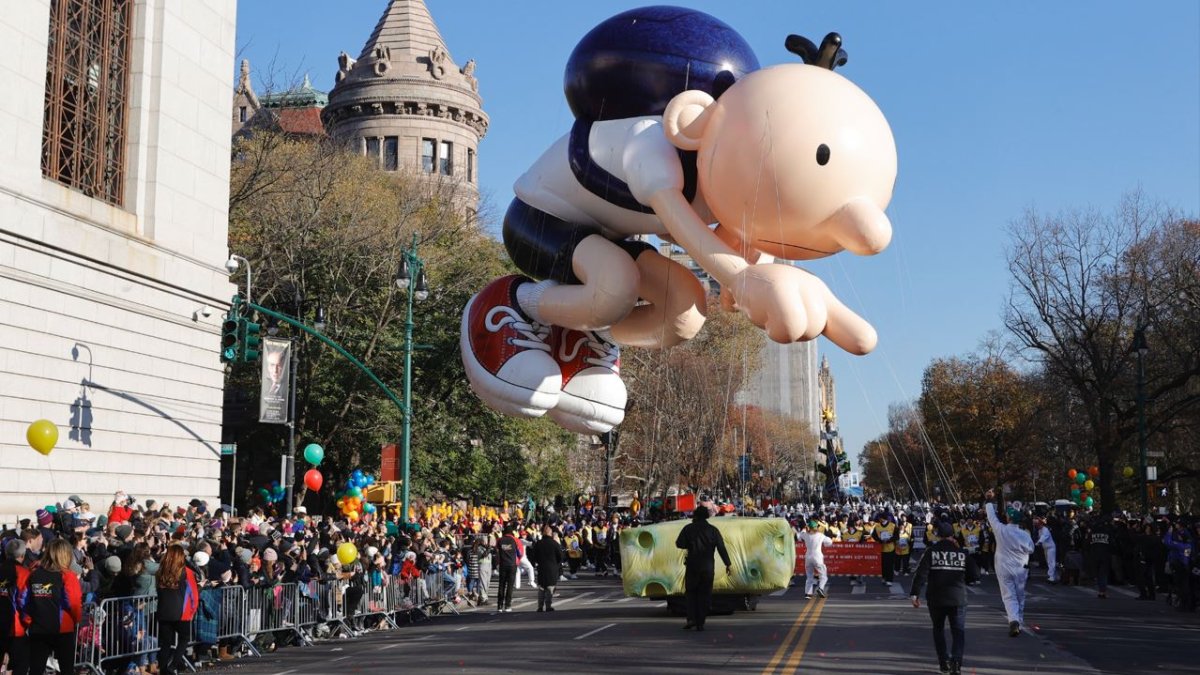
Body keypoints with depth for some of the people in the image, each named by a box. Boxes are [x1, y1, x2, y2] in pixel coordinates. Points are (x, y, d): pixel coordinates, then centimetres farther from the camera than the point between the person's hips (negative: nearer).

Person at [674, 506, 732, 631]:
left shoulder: (688, 528, 0)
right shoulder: (713, 530, 3)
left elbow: (679, 544, -4)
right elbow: (721, 548, -2)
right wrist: (728, 564, -2)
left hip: (692, 565, -1)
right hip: (708, 567, 1)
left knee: (691, 592, 11)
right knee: (704, 594, 6)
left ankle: (691, 618, -6)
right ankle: (700, 623, 2)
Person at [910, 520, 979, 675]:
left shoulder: (932, 551, -4)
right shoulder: (963, 553, 2)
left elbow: (921, 574, -12)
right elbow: (975, 574, 1)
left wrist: (914, 593, -11)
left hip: (936, 598, 0)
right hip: (958, 598, 0)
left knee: (938, 629, 17)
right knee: (958, 630, 4)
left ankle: (944, 662, 15)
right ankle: (956, 660, -18)